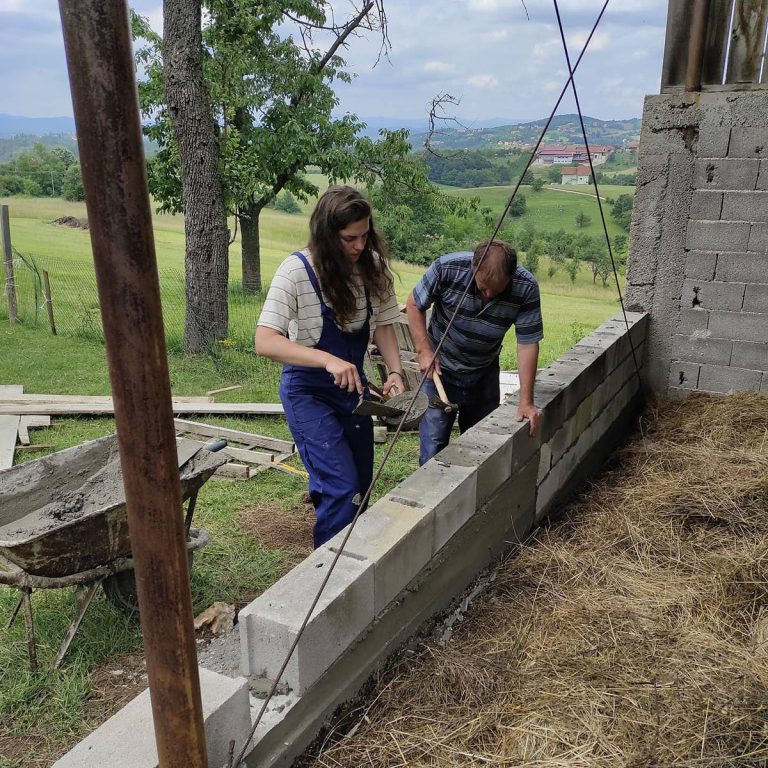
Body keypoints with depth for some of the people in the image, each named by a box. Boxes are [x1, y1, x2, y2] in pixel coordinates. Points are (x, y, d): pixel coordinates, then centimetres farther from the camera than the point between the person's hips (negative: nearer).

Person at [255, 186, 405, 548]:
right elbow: (265, 341, -29)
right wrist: (328, 360, -42)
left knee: (361, 484, 14)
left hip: (352, 386, 6)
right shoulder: (296, 270, -23)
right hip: (308, 391, -5)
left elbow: (383, 324, 4)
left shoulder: (373, 265, -8)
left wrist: (395, 372, -14)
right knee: (343, 488, -15)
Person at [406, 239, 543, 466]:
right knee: (434, 442, -4)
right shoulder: (447, 268, -27)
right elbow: (414, 304, -10)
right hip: (440, 368, -2)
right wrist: (424, 351, -18)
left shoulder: (526, 288, -23)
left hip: (485, 373, 2)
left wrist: (526, 402, -19)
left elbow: (527, 344, -17)